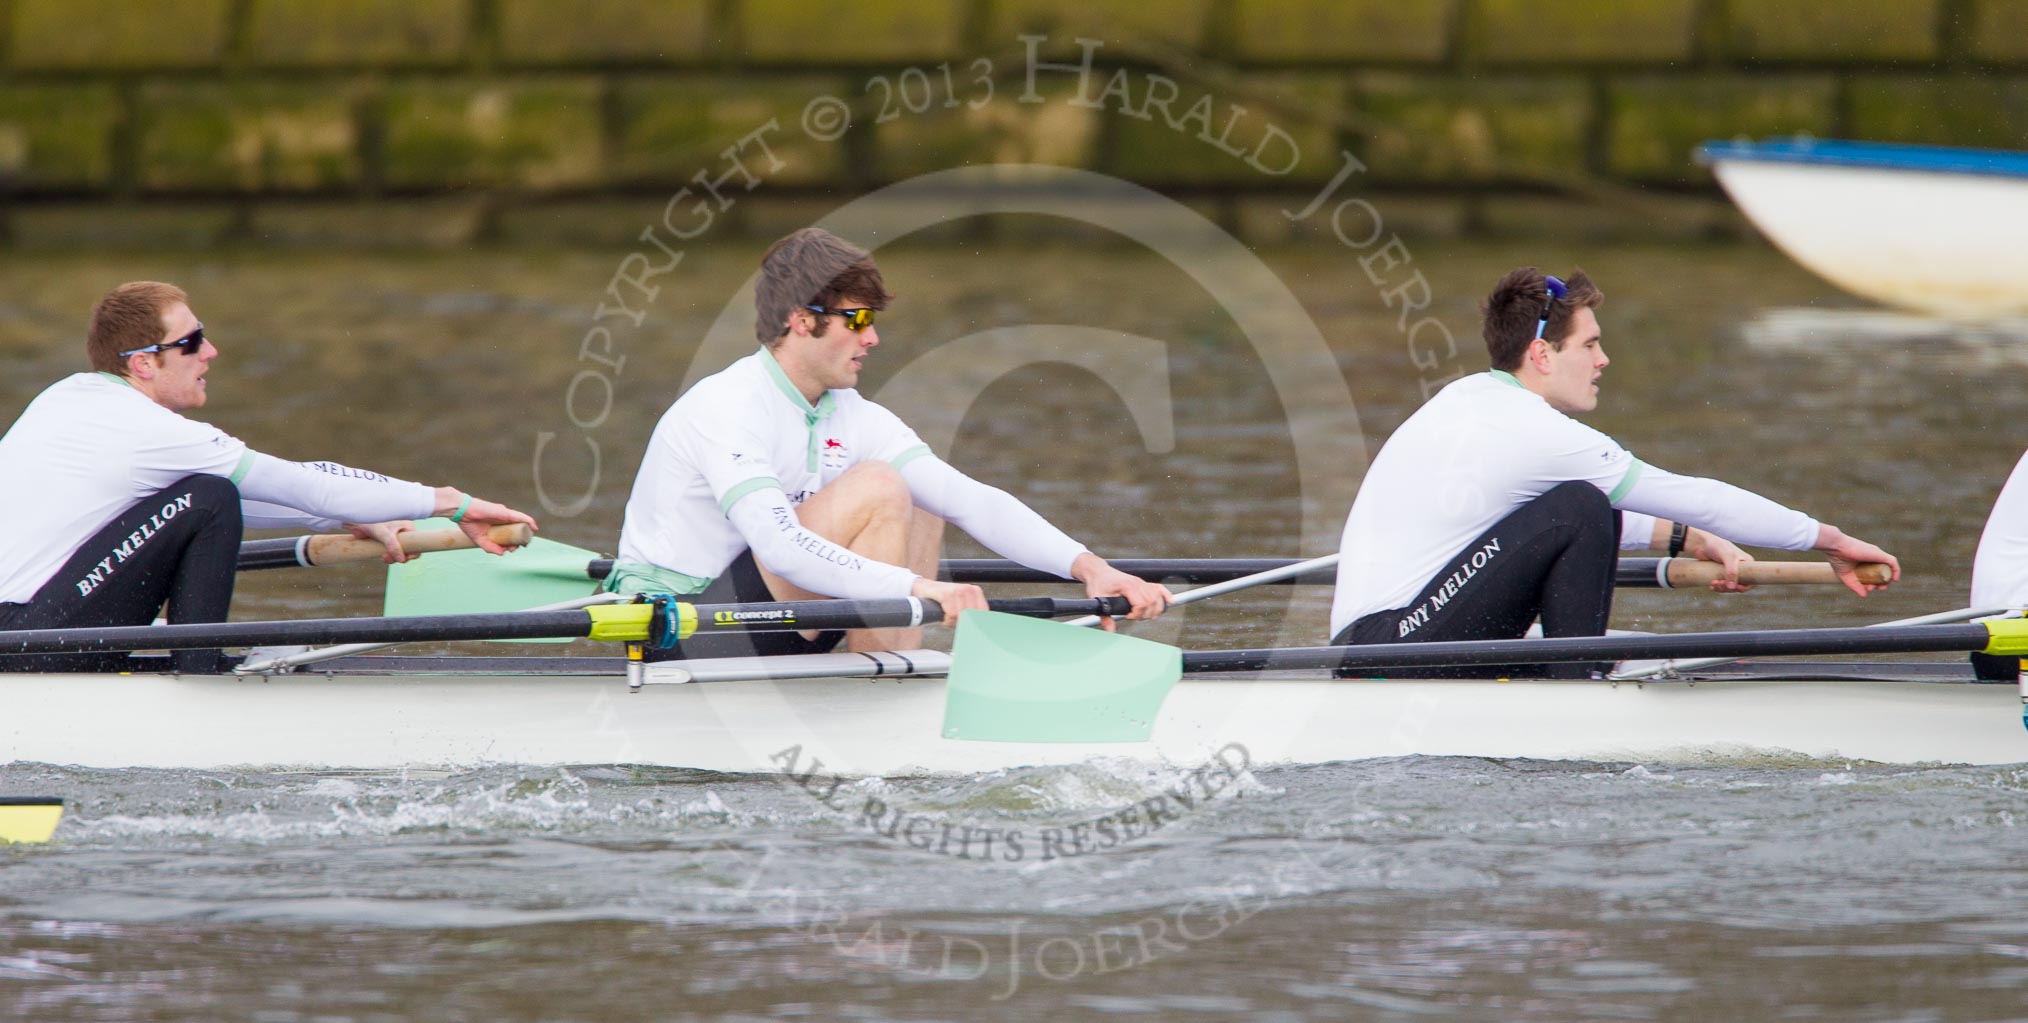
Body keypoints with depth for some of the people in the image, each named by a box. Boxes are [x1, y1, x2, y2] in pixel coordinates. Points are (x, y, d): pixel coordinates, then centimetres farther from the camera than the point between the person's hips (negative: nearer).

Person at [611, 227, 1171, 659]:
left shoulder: (852, 418, 5)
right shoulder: (727, 408, -19)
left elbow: (973, 501, -2)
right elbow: (777, 545, -34)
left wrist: (1088, 566, -14)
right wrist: (917, 587, -41)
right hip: (673, 640, -9)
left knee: (921, 508, 9)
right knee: (878, 489, -19)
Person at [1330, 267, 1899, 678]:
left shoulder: (1471, 397, 16)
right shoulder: (1532, 433, -12)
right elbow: (1697, 499, -7)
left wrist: (1683, 539, 23)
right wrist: (1831, 540, -1)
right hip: (1396, 643, -10)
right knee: (1581, 507, -15)